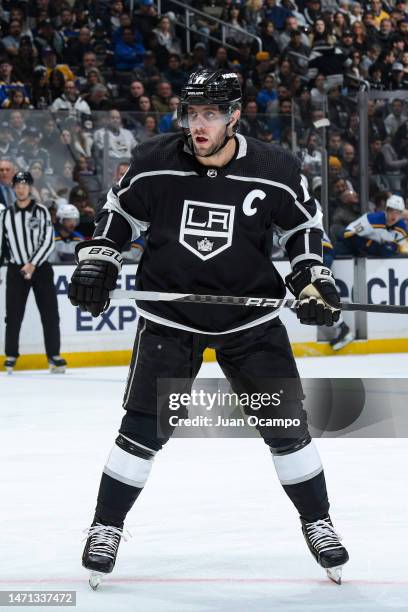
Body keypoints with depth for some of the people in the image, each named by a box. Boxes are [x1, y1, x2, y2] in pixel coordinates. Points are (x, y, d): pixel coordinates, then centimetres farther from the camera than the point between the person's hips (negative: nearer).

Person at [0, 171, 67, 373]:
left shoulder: (41, 211, -2)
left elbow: (48, 242, -8)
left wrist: (33, 264, -17)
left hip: (40, 267, -2)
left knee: (50, 313, -2)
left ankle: (54, 355, 5)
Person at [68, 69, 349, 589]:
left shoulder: (274, 170, -9)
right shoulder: (154, 162, -10)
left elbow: (303, 220, 8)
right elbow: (118, 211, 7)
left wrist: (312, 280, -2)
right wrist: (96, 261, -3)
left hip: (251, 315, 1)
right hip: (170, 315, -1)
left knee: (285, 423, 1)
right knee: (144, 427, -4)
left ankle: (317, 523, 19)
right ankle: (106, 527, 11)